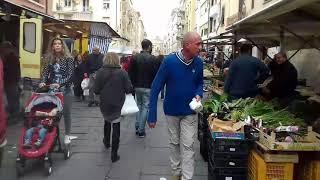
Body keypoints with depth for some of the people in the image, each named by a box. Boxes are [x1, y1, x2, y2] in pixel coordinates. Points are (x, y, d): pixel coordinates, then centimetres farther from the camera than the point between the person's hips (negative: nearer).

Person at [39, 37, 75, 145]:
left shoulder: (68, 59, -5)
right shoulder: (50, 59, 6)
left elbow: (70, 75, -12)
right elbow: (45, 72, -1)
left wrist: (59, 84, -25)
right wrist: (43, 82, -20)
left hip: (65, 90, -3)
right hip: (52, 89, 3)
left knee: (66, 113, 5)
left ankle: (67, 135, 17)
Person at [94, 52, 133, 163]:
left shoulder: (100, 72, -9)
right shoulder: (122, 73, -12)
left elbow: (96, 90, -9)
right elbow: (129, 89, -12)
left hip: (104, 104, 2)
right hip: (117, 104, -2)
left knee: (107, 121, 28)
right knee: (116, 127, 6)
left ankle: (106, 142, 50)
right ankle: (114, 154, 8)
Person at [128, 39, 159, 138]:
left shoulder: (135, 58, 0)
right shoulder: (153, 59, -11)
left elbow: (131, 73, 1)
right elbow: (156, 74, -10)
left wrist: (132, 85, 9)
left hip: (137, 86, 4)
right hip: (148, 87, -4)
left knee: (139, 105, 20)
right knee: (145, 107, 4)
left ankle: (137, 127, 21)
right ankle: (141, 131, 6)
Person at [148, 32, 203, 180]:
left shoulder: (198, 62, -10)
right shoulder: (169, 61, -19)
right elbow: (156, 88, -15)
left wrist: (198, 94, -15)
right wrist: (152, 115, -16)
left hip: (190, 112, 1)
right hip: (171, 111, 0)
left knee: (187, 146, 0)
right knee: (174, 143, 17)